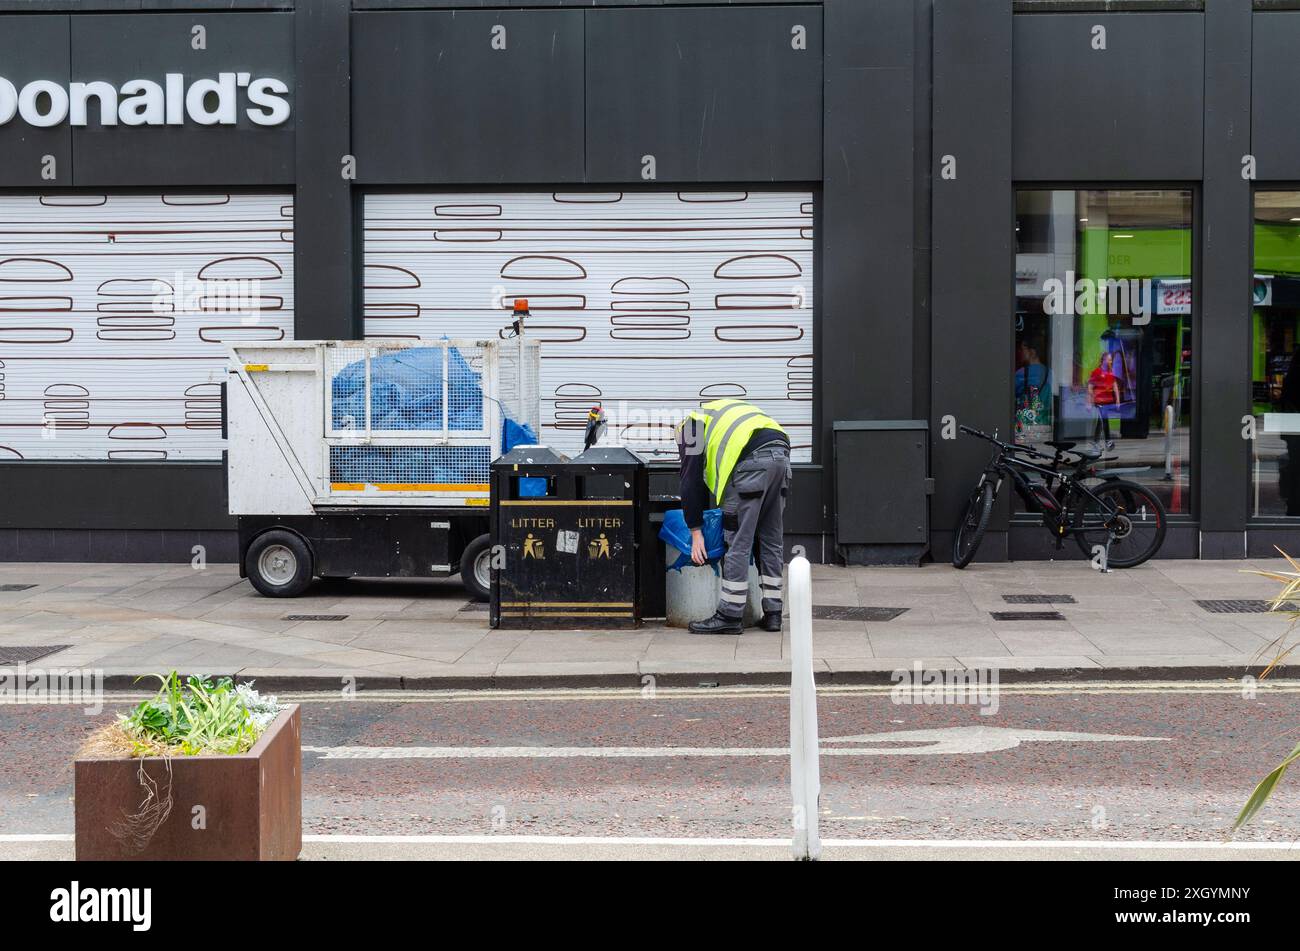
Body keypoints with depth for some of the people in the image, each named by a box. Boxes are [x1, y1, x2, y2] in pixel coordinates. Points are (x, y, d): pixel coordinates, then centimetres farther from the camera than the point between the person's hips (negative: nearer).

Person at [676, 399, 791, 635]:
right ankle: (772, 614, 18)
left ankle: (729, 616, 2)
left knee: (738, 542, -2)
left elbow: (691, 480, 9)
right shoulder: (722, 414, 39)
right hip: (781, 455, 7)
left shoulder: (691, 424, 17)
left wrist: (696, 531, 10)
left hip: (753, 460, -7)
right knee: (770, 540, 15)